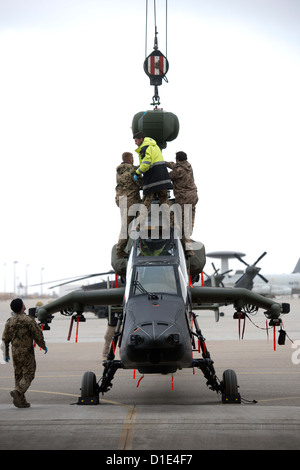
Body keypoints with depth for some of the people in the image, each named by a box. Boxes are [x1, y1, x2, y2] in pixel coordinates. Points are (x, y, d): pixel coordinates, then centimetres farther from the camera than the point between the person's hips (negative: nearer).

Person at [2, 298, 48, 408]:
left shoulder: (10, 321, 3)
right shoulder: (29, 320, -13)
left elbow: (5, 339, 7)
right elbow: (38, 335, -9)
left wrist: (6, 354, 17)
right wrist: (44, 346, 7)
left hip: (15, 352, 5)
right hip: (27, 352, -5)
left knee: (19, 375, 12)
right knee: (28, 375, 0)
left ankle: (21, 401, 11)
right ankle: (18, 392, -23)